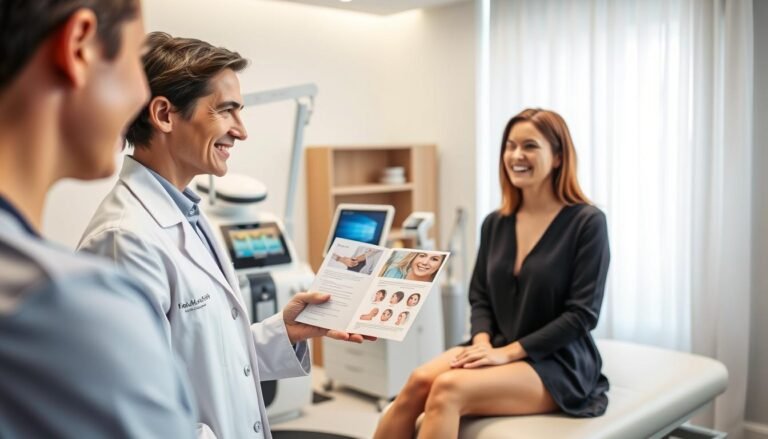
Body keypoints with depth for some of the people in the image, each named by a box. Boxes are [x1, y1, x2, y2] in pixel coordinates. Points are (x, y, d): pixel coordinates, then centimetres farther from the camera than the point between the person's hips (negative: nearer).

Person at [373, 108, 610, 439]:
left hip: (558, 363, -5)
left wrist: (508, 352, -18)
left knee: (449, 390, -31)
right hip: (498, 351, 5)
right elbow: (480, 297, 12)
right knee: (419, 381, -25)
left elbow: (583, 314, -14)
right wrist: (483, 342, -10)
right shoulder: (496, 223, 9)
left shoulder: (586, 222, -9)